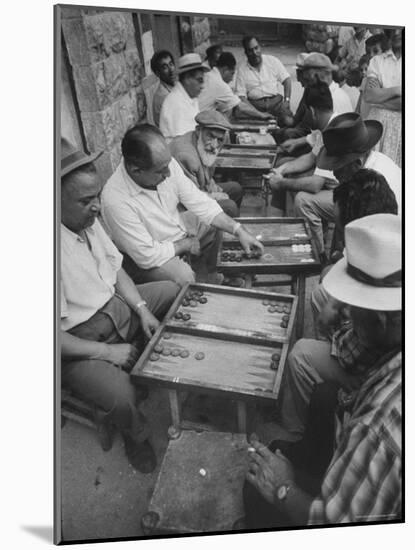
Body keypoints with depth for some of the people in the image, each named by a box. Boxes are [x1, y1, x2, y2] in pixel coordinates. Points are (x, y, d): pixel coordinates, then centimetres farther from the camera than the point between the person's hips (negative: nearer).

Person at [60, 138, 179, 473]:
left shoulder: (87, 219, -4)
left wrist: (142, 308, -4)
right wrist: (106, 351, -22)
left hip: (116, 306, 9)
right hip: (81, 340, -8)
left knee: (180, 293, 7)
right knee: (121, 397, -28)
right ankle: (136, 436, 11)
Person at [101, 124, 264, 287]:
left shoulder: (165, 164, -19)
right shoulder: (115, 200, -36)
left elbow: (198, 201, -9)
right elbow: (147, 256, -30)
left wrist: (239, 231, -15)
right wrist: (187, 245, -16)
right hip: (149, 256, -7)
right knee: (184, 278, -31)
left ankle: (213, 276, 30)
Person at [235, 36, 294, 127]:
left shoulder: (272, 60, 10)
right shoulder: (242, 69, 6)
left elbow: (286, 80, 11)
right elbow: (241, 95, 0)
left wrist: (286, 100, -4)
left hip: (275, 99, 1)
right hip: (255, 103, -1)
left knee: (289, 121, -24)